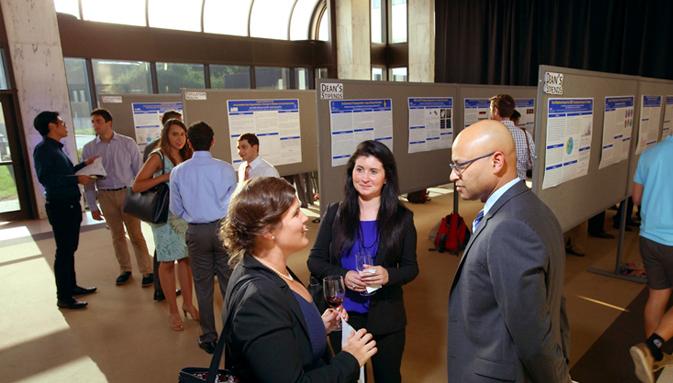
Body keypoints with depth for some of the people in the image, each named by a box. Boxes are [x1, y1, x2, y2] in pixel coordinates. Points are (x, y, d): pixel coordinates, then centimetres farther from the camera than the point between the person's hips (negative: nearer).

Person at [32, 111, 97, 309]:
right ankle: (63, 297, 7)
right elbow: (46, 178, -23)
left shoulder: (57, 148, 14)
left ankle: (71, 286, 31)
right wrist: (77, 179, -23)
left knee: (70, 248, 18)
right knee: (63, 251, -3)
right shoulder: (42, 149, -14)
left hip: (71, 204, 9)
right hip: (59, 206, -9)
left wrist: (84, 165, 10)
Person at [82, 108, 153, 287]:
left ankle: (147, 271, 10)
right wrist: (92, 206, 3)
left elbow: (138, 171, -1)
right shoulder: (89, 148, 2)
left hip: (128, 193, -2)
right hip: (105, 196, 2)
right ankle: (125, 270, 27)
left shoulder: (128, 143, -3)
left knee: (136, 234, 0)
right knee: (117, 235, 13)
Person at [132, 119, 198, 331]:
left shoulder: (187, 158, 8)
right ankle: (173, 311, 16)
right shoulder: (158, 157, -7)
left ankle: (188, 303, 24)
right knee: (167, 262, 4)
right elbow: (136, 186, -13)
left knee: (186, 258, 9)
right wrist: (165, 177, -20)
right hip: (165, 217, -4)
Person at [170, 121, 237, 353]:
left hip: (196, 232, 1)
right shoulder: (225, 169, -9)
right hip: (223, 229, -1)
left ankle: (209, 338, 24)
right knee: (229, 283, 11)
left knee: (203, 286, 13)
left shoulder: (178, 172, -4)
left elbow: (176, 209, 2)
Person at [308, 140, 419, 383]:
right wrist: (343, 276, -20)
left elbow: (411, 267, -2)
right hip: (343, 315, 1)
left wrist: (388, 275, -23)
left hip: (386, 318, 0)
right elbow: (315, 260, -3)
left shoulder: (402, 217, -6)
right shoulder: (335, 212, -6)